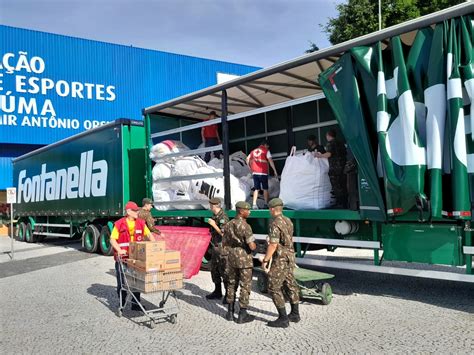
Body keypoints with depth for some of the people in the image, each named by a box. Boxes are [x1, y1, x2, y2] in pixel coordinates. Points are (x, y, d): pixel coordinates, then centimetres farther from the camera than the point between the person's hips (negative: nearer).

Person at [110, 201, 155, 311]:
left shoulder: (141, 223, 4)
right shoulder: (119, 224, -8)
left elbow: (149, 234, 8)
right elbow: (112, 239, -9)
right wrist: (119, 250, -24)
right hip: (122, 258, -3)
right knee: (122, 281, 8)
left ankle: (135, 304, 21)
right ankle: (122, 304, 24)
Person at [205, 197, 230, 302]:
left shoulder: (223, 217, -19)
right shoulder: (214, 216, 9)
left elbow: (224, 234, -24)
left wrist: (214, 225, -22)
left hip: (222, 248, -9)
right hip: (215, 247, 9)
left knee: (224, 271, -5)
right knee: (214, 270, 16)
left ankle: (228, 294, 4)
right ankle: (217, 292, 29)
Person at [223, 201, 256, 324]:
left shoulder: (228, 225, 3)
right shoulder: (245, 226, -19)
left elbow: (225, 243, 11)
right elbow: (252, 246, -22)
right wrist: (254, 245, 2)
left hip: (232, 258, 6)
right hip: (244, 259, -6)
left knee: (232, 284, 17)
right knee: (245, 286, 3)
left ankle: (230, 312, 21)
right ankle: (242, 315, 7)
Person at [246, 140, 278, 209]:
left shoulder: (253, 151, 15)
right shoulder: (266, 151, 0)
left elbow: (248, 159, 17)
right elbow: (270, 161, -9)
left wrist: (251, 168, 26)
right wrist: (275, 171, -9)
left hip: (255, 172, 4)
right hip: (263, 172, -4)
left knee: (256, 189, 8)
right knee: (265, 189, 7)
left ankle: (254, 204, -2)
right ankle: (266, 204, 7)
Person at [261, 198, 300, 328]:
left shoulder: (275, 224, -20)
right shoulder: (288, 221, 8)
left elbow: (273, 245, -24)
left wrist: (265, 260, -18)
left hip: (280, 259, -9)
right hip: (290, 257, 9)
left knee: (274, 288, -3)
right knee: (290, 285, 17)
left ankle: (283, 319, -3)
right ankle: (295, 314, 26)